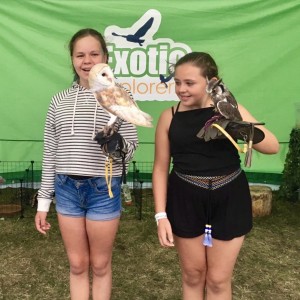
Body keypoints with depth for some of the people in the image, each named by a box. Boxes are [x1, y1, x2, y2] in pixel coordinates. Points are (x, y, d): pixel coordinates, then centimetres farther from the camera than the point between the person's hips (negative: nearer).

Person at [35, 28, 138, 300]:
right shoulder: (60, 100, 5)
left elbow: (131, 148, -4)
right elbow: (50, 154, 8)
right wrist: (44, 201, 9)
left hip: (104, 189, -2)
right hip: (67, 189, 3)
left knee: (100, 264, 13)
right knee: (77, 264, 16)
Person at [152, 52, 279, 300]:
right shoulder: (169, 117, -4)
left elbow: (272, 147, -10)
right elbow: (161, 168, -1)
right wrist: (161, 215, -5)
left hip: (228, 201, 0)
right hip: (186, 201, 1)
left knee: (218, 279, 12)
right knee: (192, 274, 17)